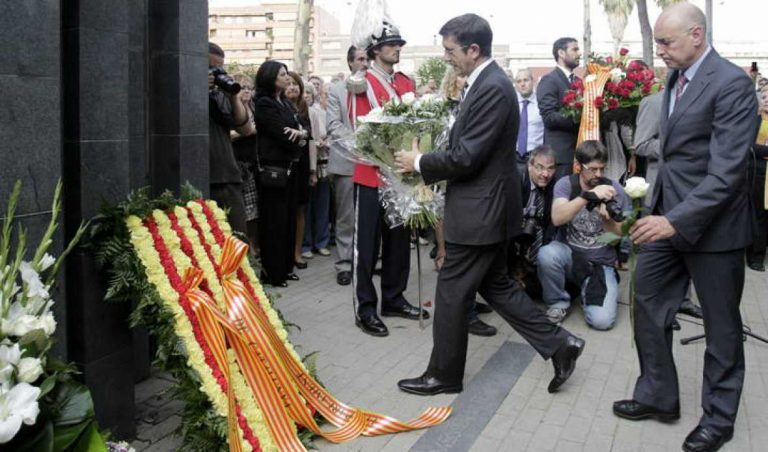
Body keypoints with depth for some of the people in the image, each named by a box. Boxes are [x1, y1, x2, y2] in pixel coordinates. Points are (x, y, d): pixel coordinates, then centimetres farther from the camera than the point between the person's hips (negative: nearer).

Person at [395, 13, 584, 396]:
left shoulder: (492, 89, -21)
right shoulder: (486, 83, 11)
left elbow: (467, 158, -24)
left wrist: (419, 163, -10)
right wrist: (427, 165, 7)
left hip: (479, 210, -10)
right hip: (486, 206, 10)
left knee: (451, 292, 3)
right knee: (495, 285, 19)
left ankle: (444, 374, 19)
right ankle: (558, 343, 22)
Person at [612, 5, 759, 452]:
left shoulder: (731, 83, -18)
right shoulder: (676, 77, 8)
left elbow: (726, 172, -24)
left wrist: (677, 221, -31)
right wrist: (662, 210, 13)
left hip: (711, 222, -8)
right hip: (668, 214, 8)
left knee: (721, 324, 9)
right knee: (648, 305, 13)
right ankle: (657, 395, 30)